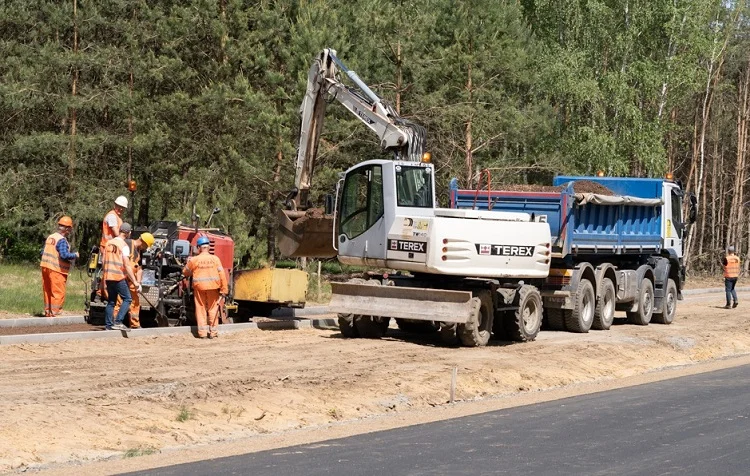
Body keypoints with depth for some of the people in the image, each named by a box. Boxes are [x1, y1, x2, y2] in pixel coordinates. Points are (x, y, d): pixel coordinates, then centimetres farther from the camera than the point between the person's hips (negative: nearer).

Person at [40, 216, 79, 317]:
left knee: (47, 291, 16)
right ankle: (54, 312, -3)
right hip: (56, 270, -8)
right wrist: (75, 255, -9)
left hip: (45, 267, 8)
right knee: (58, 293, -2)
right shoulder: (62, 240, -16)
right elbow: (64, 255, -25)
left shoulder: (50, 237, 10)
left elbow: (43, 252, 15)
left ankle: (47, 311, 23)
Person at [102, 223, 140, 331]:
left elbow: (104, 262, 16)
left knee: (111, 301, 13)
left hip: (108, 276, 7)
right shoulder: (124, 246, -10)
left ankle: (108, 325, 10)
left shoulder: (109, 243, 12)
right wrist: (135, 282, -15)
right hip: (119, 277, -7)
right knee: (127, 299, -2)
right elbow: (127, 265, -15)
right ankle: (118, 322, -13)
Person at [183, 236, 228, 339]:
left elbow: (185, 272, 10)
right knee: (213, 309, 10)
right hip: (213, 287, 1)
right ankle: (213, 332, 11)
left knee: (201, 309, 8)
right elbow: (222, 275, -4)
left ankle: (202, 333, 6)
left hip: (199, 287, -1)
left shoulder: (194, 260, -3)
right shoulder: (215, 259, -2)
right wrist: (223, 290, 0)